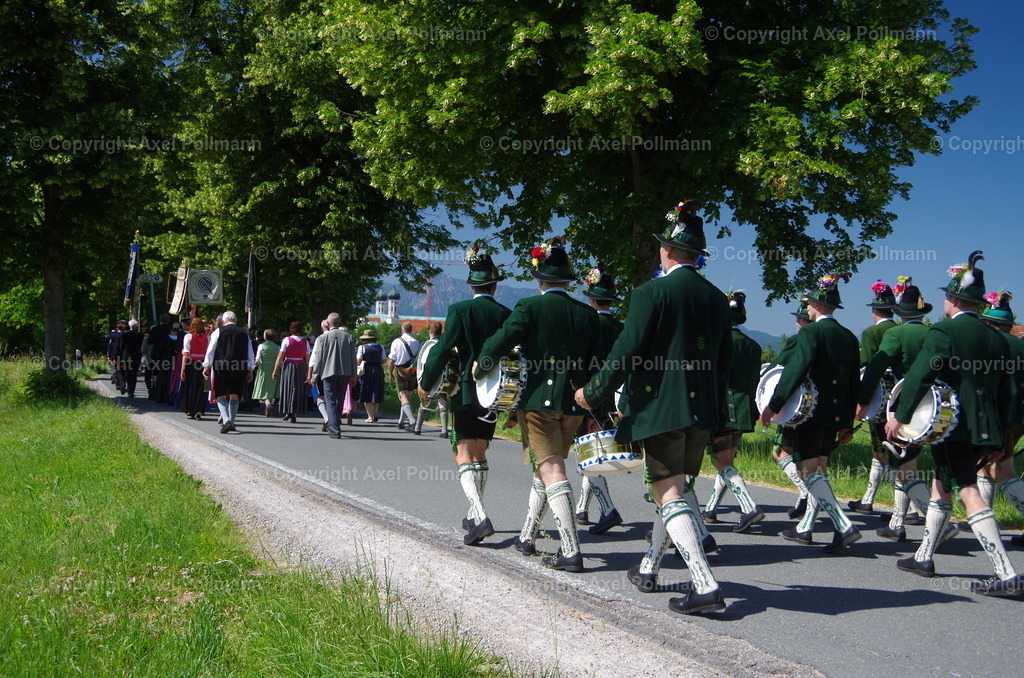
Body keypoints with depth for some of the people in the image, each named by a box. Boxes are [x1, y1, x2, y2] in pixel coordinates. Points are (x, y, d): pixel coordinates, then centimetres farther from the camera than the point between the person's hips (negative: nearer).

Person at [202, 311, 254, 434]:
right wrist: (250, 370, 15)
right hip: (240, 368, 2)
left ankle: (226, 420, -16)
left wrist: (207, 367, 5)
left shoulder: (218, 331, 1)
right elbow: (250, 354, 10)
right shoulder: (244, 333, 8)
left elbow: (210, 351, 0)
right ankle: (231, 423, 12)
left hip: (221, 368, -2)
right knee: (234, 395, 12)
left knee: (221, 395, 3)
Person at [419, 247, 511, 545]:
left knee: (464, 455, -5)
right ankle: (474, 514, 26)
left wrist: (426, 384, 1)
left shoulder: (459, 310, -7)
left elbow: (442, 350, -12)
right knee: (480, 453, 18)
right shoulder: (506, 314, 3)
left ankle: (480, 516, -23)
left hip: (466, 393, -4)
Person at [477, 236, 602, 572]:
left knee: (552, 472, -5)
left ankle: (571, 551, -13)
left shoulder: (529, 308, -8)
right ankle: (527, 536, 32)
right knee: (546, 468, 19)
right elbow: (597, 364, 7)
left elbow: (498, 344, -14)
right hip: (574, 404, 5)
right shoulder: (588, 314, 5)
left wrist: (479, 370, 5)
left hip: (539, 400, -5)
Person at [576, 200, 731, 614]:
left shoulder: (651, 293, -11)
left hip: (660, 407, -7)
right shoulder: (716, 298, 7)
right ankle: (649, 568, 34)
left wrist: (593, 393, -3)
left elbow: (627, 351, -14)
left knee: (670, 495, -4)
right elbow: (724, 359, 12)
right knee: (675, 490, 19)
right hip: (702, 411, 7)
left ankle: (705, 586, -13)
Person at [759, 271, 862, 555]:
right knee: (818, 469, 15)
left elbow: (795, 371, -21)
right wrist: (847, 423, 18)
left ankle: (844, 526, -17)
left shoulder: (810, 332, -11)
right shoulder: (849, 337, 12)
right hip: (836, 414, 8)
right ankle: (806, 528, 22)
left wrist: (774, 405, -18)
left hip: (809, 412, -8)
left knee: (810, 470, -6)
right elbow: (854, 382, 13)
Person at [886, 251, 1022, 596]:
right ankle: (924, 557, 28)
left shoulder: (943, 332, -11)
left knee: (970, 494, -7)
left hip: (950, 425, -8)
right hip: (984, 429, 8)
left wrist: (900, 416, -7)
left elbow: (919, 377, -17)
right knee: (940, 486, 19)